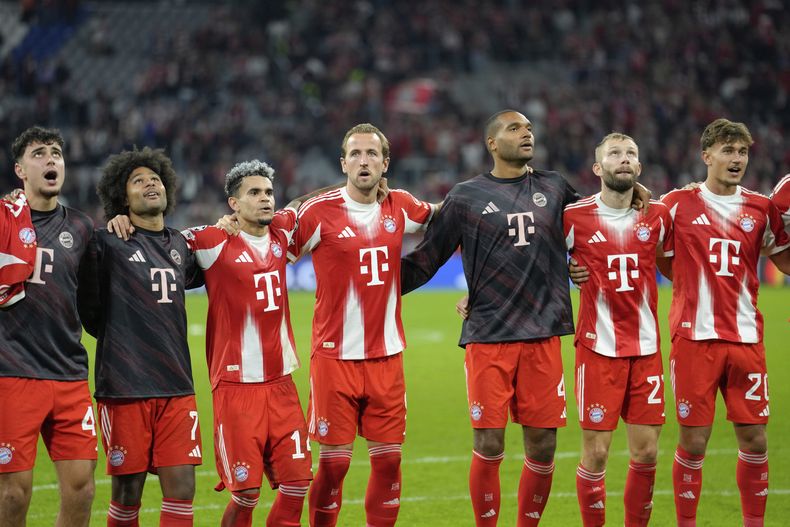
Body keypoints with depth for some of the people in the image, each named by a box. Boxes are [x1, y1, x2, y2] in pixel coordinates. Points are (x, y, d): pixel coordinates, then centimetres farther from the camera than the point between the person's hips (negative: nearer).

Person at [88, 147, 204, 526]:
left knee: (181, 485, -2)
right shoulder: (107, 242, -3)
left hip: (176, 386, 5)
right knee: (128, 490, 0)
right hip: (124, 386, -4)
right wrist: (108, 331, 6)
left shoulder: (180, 245, 15)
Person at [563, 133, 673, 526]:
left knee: (646, 452, 4)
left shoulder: (658, 215, 5)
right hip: (598, 348, -3)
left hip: (646, 347, 3)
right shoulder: (574, 217, -4)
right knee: (596, 452, -3)